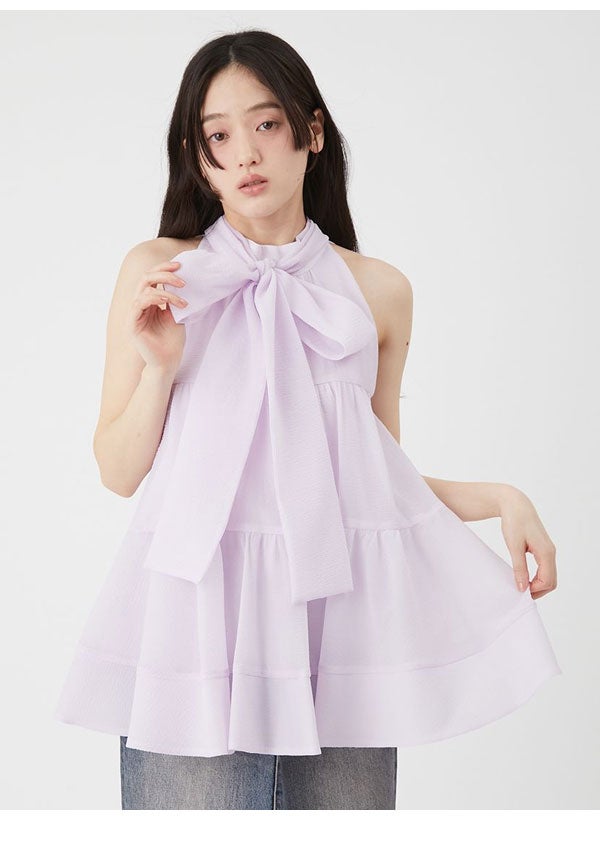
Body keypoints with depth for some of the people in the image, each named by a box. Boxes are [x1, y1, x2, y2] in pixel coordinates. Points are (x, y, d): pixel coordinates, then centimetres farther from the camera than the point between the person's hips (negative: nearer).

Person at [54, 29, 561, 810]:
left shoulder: (376, 290, 10)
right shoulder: (158, 272, 6)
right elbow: (119, 471, 7)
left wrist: (499, 498, 3)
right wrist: (159, 364, -9)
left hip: (336, 600, 2)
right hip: (199, 598, -1)